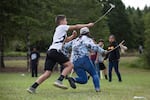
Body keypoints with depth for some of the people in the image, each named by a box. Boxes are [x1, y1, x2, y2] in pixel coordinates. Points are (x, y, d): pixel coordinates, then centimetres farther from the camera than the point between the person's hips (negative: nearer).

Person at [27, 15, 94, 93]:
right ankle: (59, 81, -16)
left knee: (47, 73, 2)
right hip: (55, 51, -9)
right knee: (69, 65, -4)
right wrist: (88, 25, 16)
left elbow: (66, 40, 43)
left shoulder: (58, 30, 32)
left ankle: (32, 87, -7)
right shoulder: (62, 27, 6)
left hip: (50, 51, 9)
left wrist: (73, 36, 24)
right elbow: (76, 27, 6)